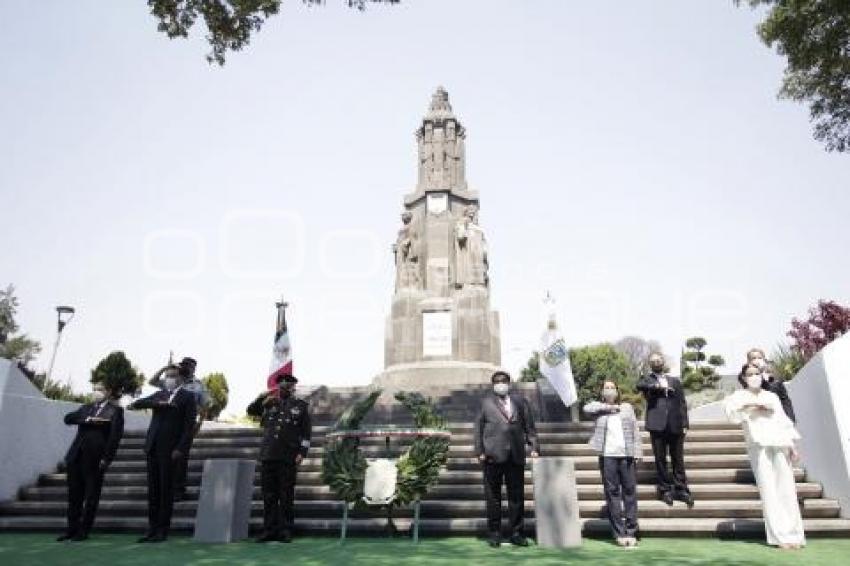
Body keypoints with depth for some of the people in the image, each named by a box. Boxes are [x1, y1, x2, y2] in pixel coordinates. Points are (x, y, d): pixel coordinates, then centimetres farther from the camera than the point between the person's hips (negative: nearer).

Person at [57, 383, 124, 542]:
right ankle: (72, 529, 20)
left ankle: (84, 531, 11)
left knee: (91, 496, 1)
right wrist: (88, 420, -12)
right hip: (76, 456, 5)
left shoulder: (115, 410, 1)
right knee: (74, 494, 9)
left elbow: (115, 435, -7)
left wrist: (107, 458, -14)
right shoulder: (86, 408, 19)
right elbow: (68, 418, 4)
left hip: (95, 459, -5)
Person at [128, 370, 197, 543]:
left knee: (166, 489, -1)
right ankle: (152, 528, 17)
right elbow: (140, 402, -2)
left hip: (170, 449, -5)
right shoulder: (159, 395, 16)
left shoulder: (187, 397, 1)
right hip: (152, 447, 5)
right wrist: (159, 403, -19)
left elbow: (189, 425, -5)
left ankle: (163, 530, 7)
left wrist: (180, 448, -13)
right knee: (152, 489, 8)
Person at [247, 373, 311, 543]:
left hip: (288, 458, -3)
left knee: (286, 495, 2)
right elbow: (251, 410, 12)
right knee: (269, 495, 6)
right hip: (268, 456, 3)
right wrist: (263, 397, -2)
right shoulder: (270, 404, 15)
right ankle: (269, 530, 15)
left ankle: (285, 531, 10)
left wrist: (302, 452, -7)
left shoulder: (301, 406, 6)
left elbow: (307, 432, 3)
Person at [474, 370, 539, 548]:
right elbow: (478, 428, 5)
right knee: (493, 496, 4)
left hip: (516, 455, 2)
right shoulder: (486, 402, 9)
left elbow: (529, 426, 13)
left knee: (517, 495, 6)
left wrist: (534, 447, 2)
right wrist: (480, 451, -4)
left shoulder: (520, 401, 15)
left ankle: (516, 533, 17)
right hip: (493, 455, -2)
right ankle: (494, 533, 14)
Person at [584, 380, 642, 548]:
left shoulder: (627, 407, 16)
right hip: (607, 455, -1)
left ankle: (631, 532, 6)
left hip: (627, 455, 1)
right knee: (612, 493, 0)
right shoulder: (598, 407, 12)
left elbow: (635, 431, 11)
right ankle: (619, 533, 5)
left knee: (630, 492, 0)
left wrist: (637, 453, 1)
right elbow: (587, 408, -10)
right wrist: (609, 407, -6)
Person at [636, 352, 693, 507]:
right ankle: (665, 490, 9)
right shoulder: (647, 379, 12)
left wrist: (685, 424, 3)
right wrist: (657, 385, -25)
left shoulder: (675, 381, 19)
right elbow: (640, 385, -12)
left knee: (678, 459, 4)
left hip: (675, 425, 2)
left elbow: (682, 404, 13)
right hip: (657, 424, -2)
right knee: (660, 459, 1)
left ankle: (681, 490, 11)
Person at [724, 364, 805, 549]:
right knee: (768, 489, -8)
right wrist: (751, 405, -16)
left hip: (779, 444, 3)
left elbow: (783, 421, 19)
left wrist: (792, 446, 11)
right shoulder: (741, 395, 10)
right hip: (758, 445, -3)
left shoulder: (772, 396, 21)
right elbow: (729, 406, -11)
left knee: (787, 488, 0)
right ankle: (779, 536, -8)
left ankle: (793, 533, 6)